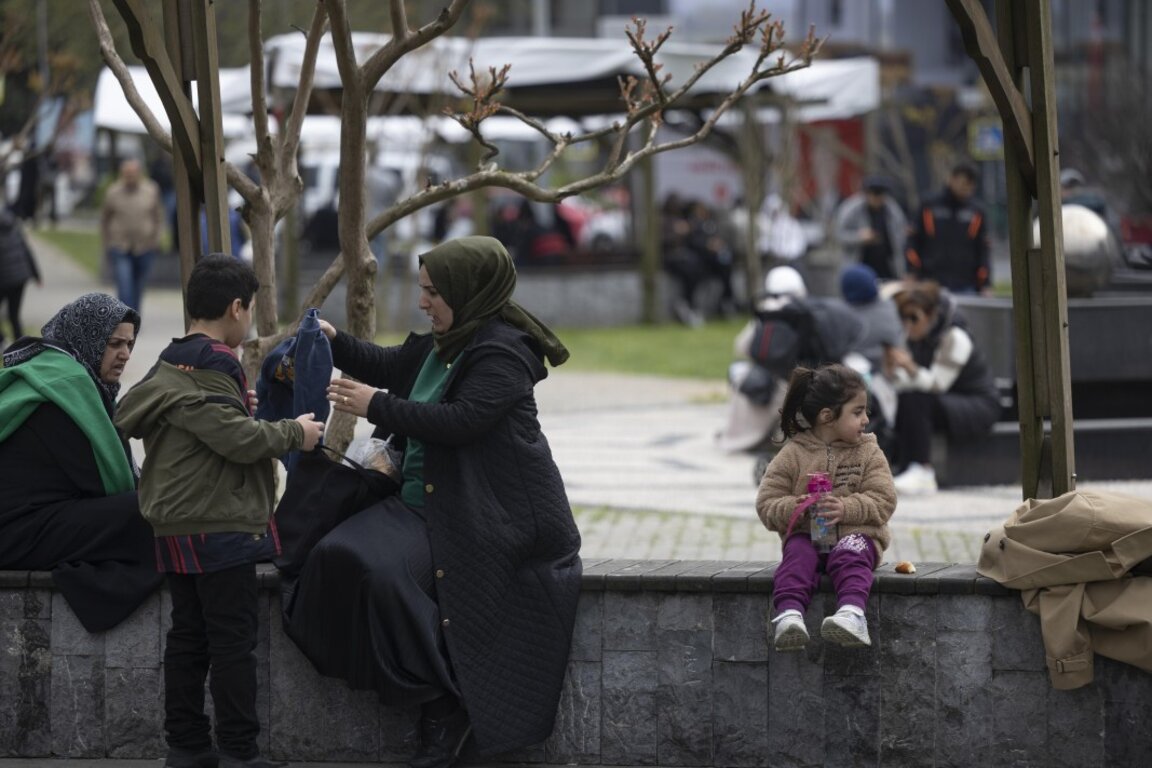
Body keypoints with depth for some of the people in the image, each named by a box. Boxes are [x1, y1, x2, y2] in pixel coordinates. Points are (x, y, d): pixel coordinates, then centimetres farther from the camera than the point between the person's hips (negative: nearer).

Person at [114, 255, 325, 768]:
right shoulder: (210, 371, -16)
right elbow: (239, 439, -23)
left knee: (188, 638, 12)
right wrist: (295, 432, -7)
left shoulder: (169, 368, 14)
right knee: (234, 643, -5)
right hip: (221, 528, -10)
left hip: (179, 529, 10)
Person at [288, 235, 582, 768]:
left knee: (382, 570, -28)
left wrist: (377, 406, -18)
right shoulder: (440, 343, 15)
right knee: (339, 557, -13)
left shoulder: (502, 351, -12)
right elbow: (389, 367, 33)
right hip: (423, 501, 9)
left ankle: (445, 704, -15)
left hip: (487, 516, -9)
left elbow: (462, 420, -23)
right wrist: (335, 342, 16)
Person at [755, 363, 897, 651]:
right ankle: (789, 614, -53)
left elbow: (883, 500, -3)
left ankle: (852, 613, -58)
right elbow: (766, 504, 2)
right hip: (806, 534, 0)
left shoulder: (869, 453, 8)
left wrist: (846, 508, -21)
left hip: (854, 533, 0)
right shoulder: (793, 455, 5)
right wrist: (794, 509, -21)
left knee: (850, 558, -33)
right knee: (797, 556, -32)